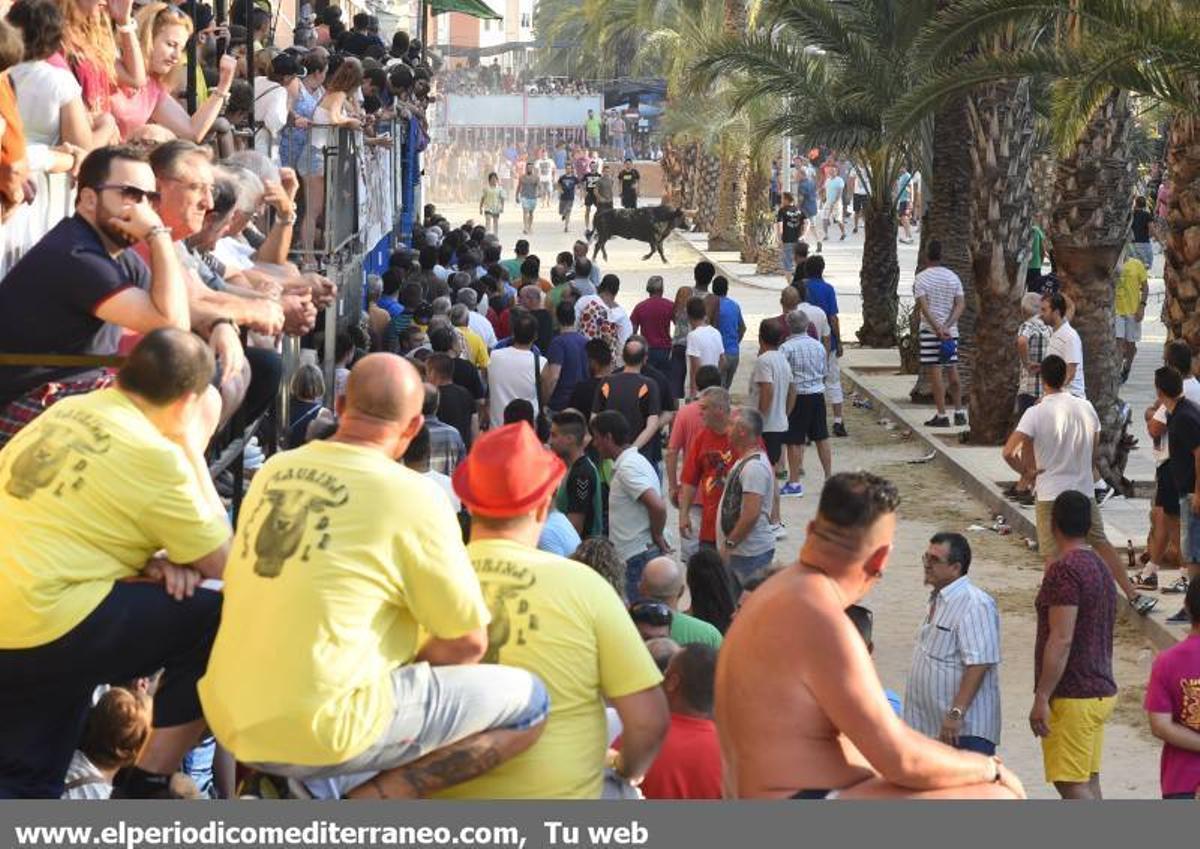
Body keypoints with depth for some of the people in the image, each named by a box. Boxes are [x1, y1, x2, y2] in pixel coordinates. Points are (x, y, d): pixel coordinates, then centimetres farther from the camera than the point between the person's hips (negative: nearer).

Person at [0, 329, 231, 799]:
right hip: (47, 630, -8)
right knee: (220, 619, 2)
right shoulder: (153, 455, -9)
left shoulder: (69, 409, 13)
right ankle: (144, 793, 8)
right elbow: (221, 561, 2)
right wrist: (192, 445, 6)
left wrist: (152, 560, 7)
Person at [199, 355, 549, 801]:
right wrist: (409, 666, 15)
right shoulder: (410, 494, -10)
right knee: (527, 701, 3)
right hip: (318, 731, -7)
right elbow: (467, 643, -5)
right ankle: (363, 801, -7)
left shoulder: (274, 471, 8)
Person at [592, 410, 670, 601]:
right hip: (636, 556, 10)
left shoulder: (628, 467, -16)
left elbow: (658, 506, -27)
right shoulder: (634, 461, 15)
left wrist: (657, 537, -13)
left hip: (638, 558, -10)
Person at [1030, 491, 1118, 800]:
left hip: (1073, 696, -9)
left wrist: (1041, 697, -20)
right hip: (1101, 692, 9)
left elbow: (1061, 639, -22)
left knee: (1071, 784, -8)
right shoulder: (1100, 568, 13)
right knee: (1087, 782, 12)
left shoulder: (1064, 570, -17)